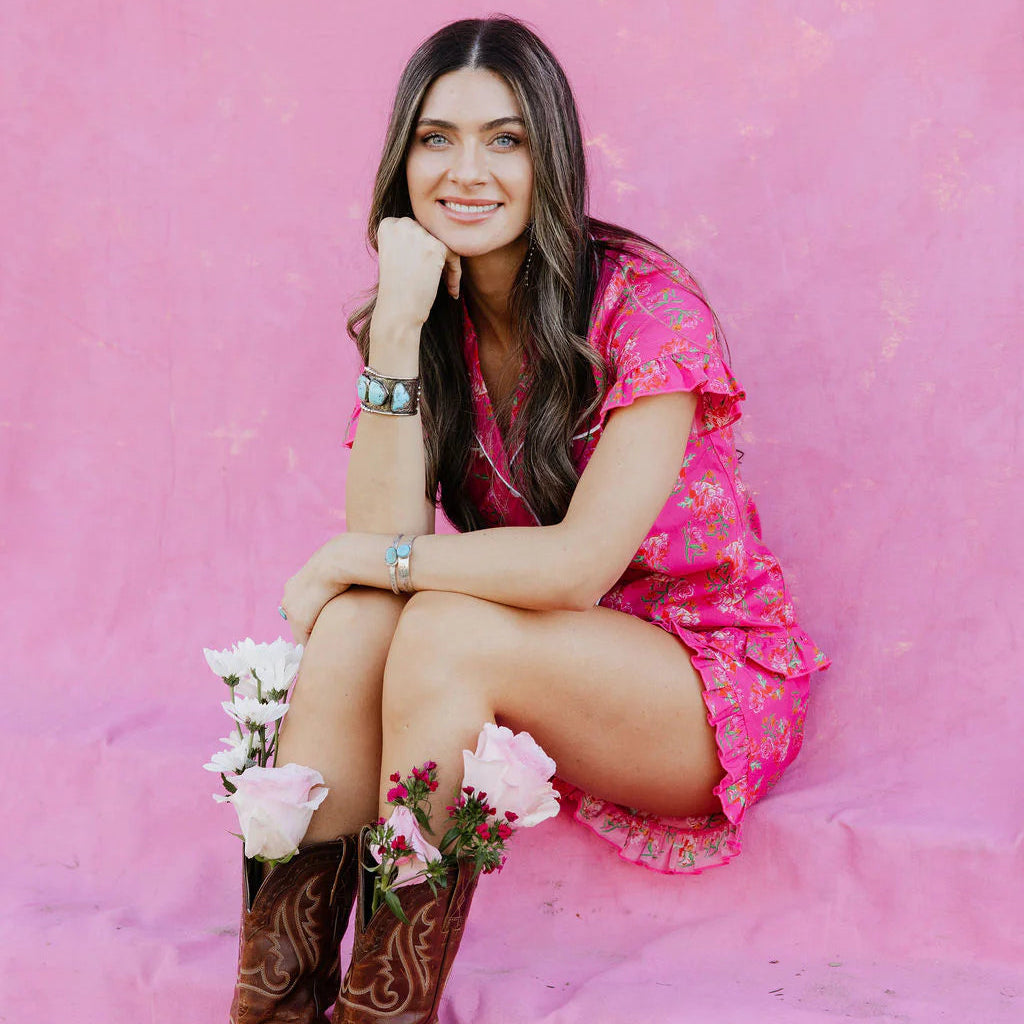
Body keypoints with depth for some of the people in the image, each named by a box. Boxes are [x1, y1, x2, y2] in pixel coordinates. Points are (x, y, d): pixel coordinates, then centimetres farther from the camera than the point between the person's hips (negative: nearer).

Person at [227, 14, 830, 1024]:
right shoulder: (433, 320, 1)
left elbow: (579, 564, -26)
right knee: (353, 620, -24)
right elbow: (383, 536, -14)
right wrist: (398, 326, -22)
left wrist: (352, 560, -17)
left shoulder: (645, 305, -17)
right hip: (541, 671, 5)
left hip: (713, 687, -5)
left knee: (445, 629, -30)